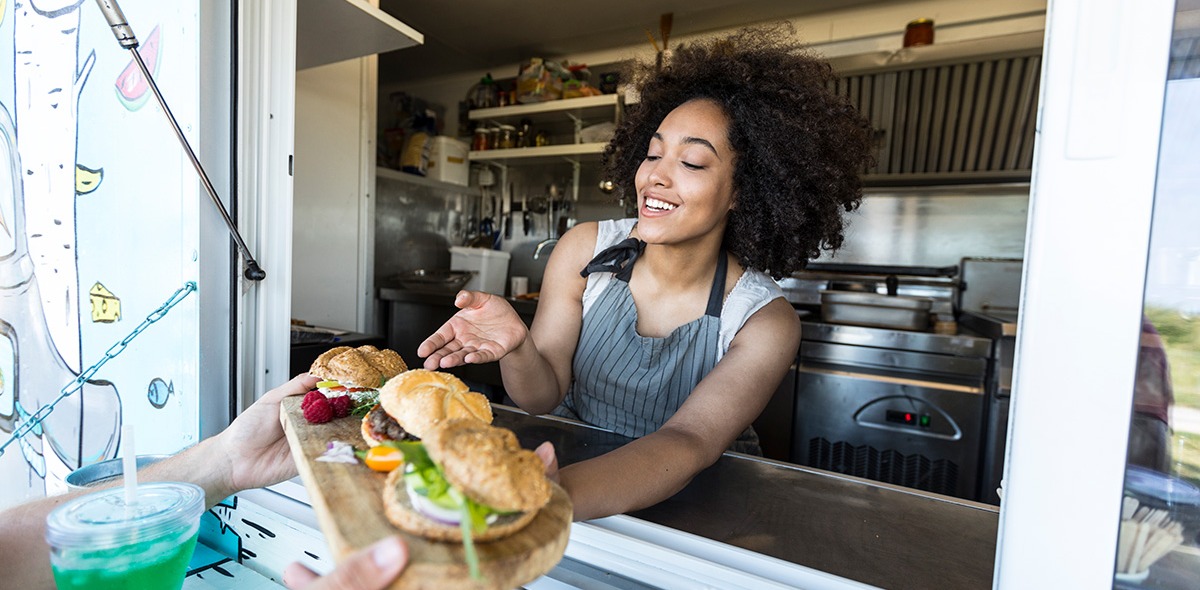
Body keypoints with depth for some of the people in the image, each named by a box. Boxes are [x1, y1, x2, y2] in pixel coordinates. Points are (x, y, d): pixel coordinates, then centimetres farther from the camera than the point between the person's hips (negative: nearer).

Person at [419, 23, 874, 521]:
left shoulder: (765, 321, -17)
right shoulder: (585, 250, -11)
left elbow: (687, 442, -30)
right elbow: (543, 396, -11)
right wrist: (517, 347, -35)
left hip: (696, 500, -1)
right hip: (573, 461, 2)